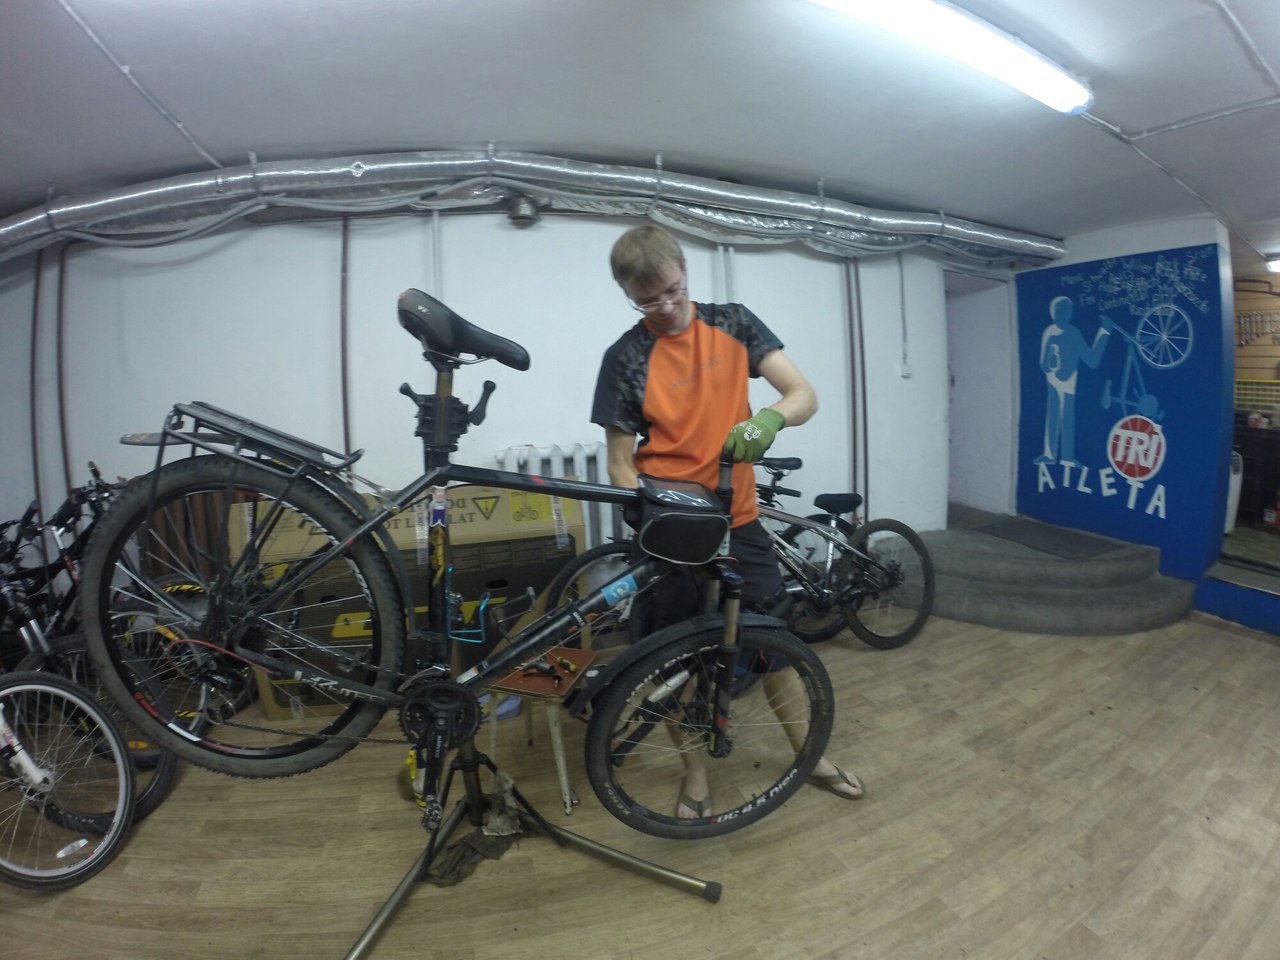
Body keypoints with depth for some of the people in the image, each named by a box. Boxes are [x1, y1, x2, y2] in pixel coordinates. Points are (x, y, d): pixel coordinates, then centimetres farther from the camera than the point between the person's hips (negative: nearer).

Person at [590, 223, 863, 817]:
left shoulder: (733, 324, 0)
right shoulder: (625, 359, -7)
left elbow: (805, 394, -5)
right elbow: (621, 464, -5)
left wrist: (770, 418, -28)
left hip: (738, 522, 2)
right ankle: (695, 773, 33)